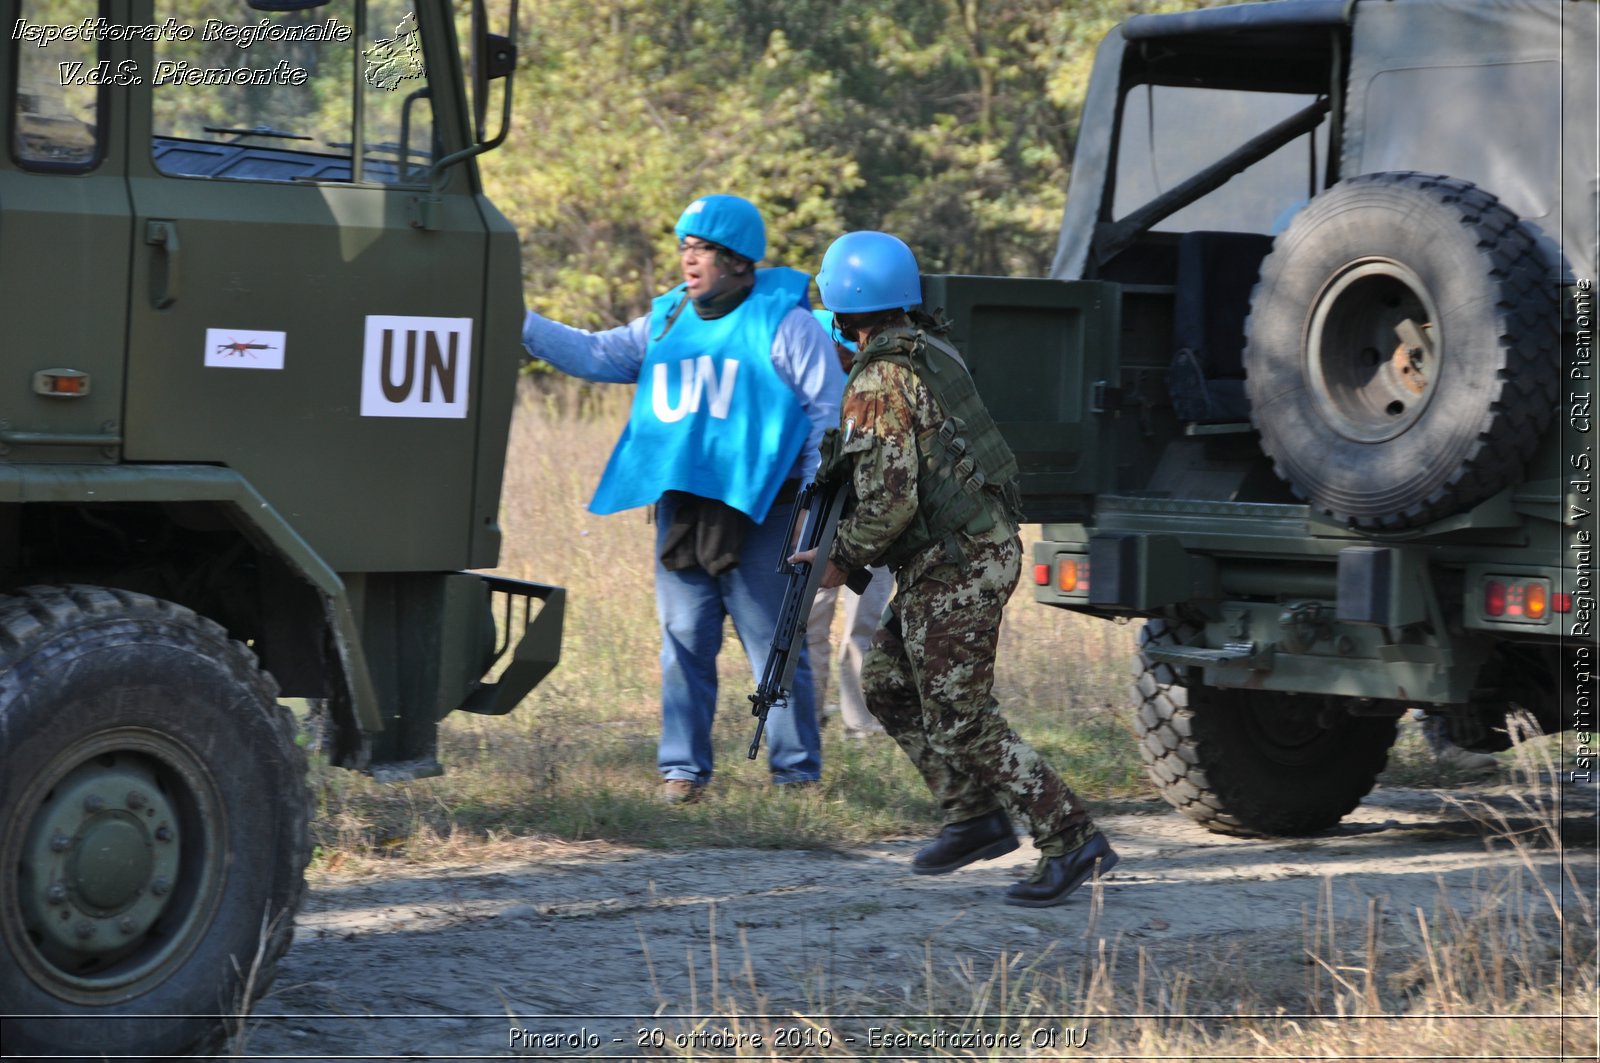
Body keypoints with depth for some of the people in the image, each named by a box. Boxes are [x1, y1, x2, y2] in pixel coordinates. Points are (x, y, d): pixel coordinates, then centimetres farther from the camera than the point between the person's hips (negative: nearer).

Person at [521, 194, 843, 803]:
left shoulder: (784, 323, -3)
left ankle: (797, 772, 7)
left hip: (759, 510, -5)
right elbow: (598, 355, 16)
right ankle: (683, 768, 12)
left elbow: (829, 411, -4)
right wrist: (518, 324, 8)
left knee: (774, 648, -1)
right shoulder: (667, 320, 15)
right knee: (684, 643, 6)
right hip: (681, 510, 5)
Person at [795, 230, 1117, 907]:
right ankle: (975, 818, 22)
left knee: (961, 720, -5)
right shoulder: (932, 352, 12)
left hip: (951, 568, -10)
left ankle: (1073, 843, -6)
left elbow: (891, 501, -22)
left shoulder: (879, 382, -17)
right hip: (984, 546, 10)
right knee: (888, 684, 20)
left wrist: (842, 560, -7)